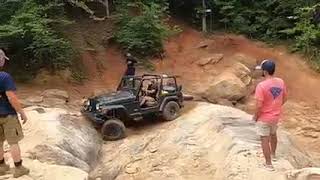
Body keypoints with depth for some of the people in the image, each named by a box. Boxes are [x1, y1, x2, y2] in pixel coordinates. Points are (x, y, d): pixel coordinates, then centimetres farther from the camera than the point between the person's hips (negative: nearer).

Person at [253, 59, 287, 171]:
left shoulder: (261, 86, -27)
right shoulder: (281, 82, -7)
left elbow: (259, 105, -25)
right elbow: (284, 98, 6)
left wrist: (255, 117, -8)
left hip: (264, 118, -7)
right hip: (276, 116, 7)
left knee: (265, 140, 8)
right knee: (273, 134, 28)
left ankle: (269, 164, 16)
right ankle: (273, 154, 50)